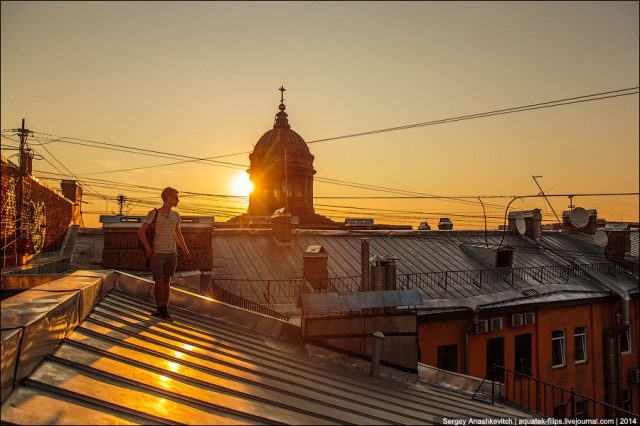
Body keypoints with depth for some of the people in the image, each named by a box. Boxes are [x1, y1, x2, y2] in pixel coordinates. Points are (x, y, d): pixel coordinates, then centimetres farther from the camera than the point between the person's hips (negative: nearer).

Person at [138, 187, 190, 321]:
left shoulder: (175, 216, 7)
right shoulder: (154, 213, -7)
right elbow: (141, 232, -4)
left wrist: (186, 251, 13)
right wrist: (148, 248, -12)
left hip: (171, 254, 4)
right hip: (157, 254, -4)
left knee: (166, 281, 8)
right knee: (158, 282, -3)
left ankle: (164, 310, 15)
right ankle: (160, 308, 15)